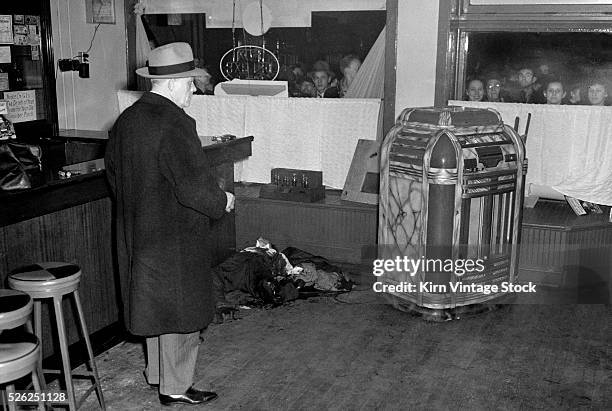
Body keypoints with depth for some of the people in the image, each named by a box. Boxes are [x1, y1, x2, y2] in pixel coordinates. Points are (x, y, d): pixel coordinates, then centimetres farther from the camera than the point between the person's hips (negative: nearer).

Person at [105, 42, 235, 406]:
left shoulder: (127, 120, 4)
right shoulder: (175, 124, -23)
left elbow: (113, 172, 14)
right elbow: (196, 185, -26)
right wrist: (223, 202, -8)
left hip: (138, 234, 9)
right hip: (174, 238, -9)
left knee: (156, 304, 22)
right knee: (181, 309, 6)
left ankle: (157, 372, 38)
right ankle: (176, 387, 20)